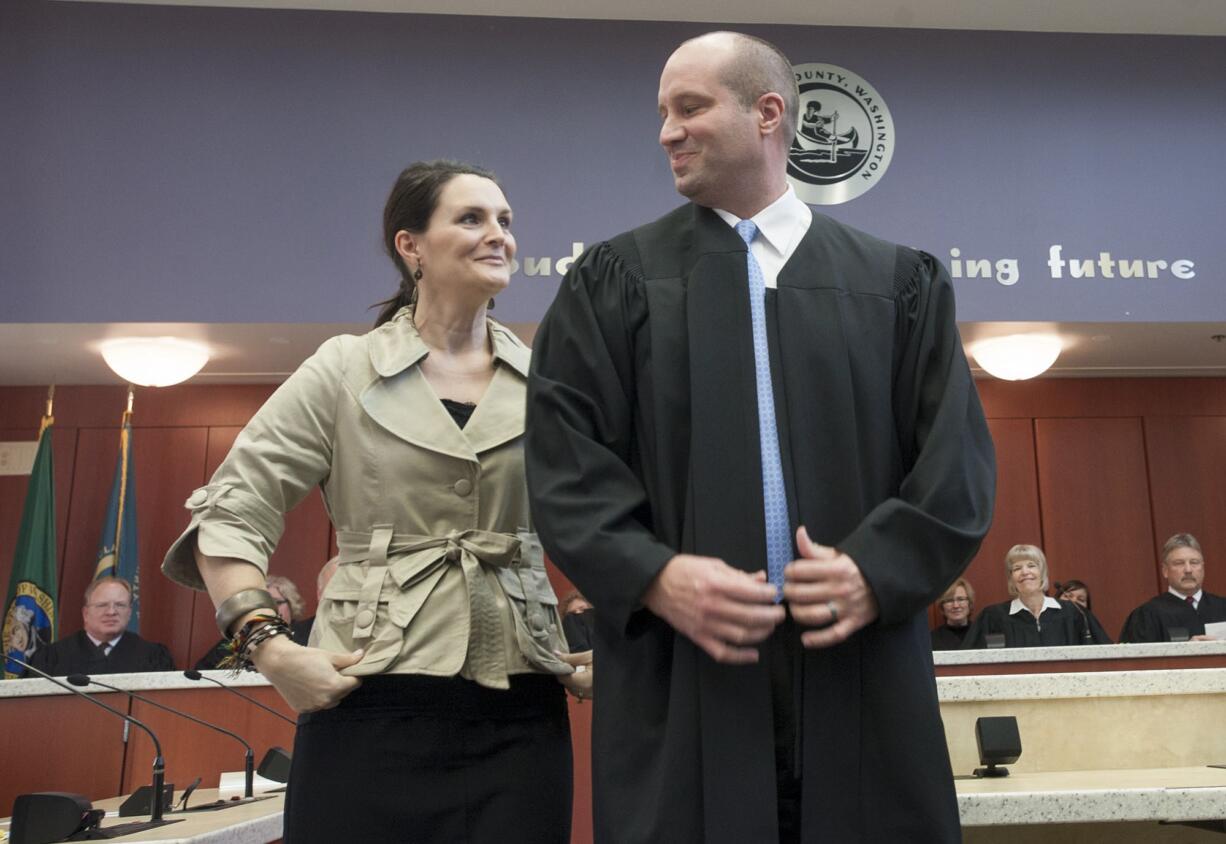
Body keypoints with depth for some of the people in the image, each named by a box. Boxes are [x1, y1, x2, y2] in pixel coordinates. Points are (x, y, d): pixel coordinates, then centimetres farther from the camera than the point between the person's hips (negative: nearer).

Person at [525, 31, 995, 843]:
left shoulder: (899, 281, 10)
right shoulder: (615, 280, 8)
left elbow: (958, 451, 4)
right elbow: (565, 451, 0)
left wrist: (881, 568, -12)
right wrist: (652, 575, -15)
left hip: (862, 671, 1)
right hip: (679, 673, 0)